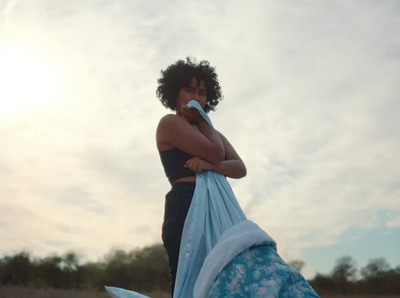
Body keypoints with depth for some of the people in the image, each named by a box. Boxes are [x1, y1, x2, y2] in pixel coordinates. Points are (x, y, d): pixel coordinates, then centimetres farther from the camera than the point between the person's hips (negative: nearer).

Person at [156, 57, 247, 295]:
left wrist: (211, 165, -10)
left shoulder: (213, 133, 28)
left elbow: (240, 168, 9)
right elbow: (216, 153, -8)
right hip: (187, 209, -7)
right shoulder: (170, 123, 5)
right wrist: (201, 121, 9)